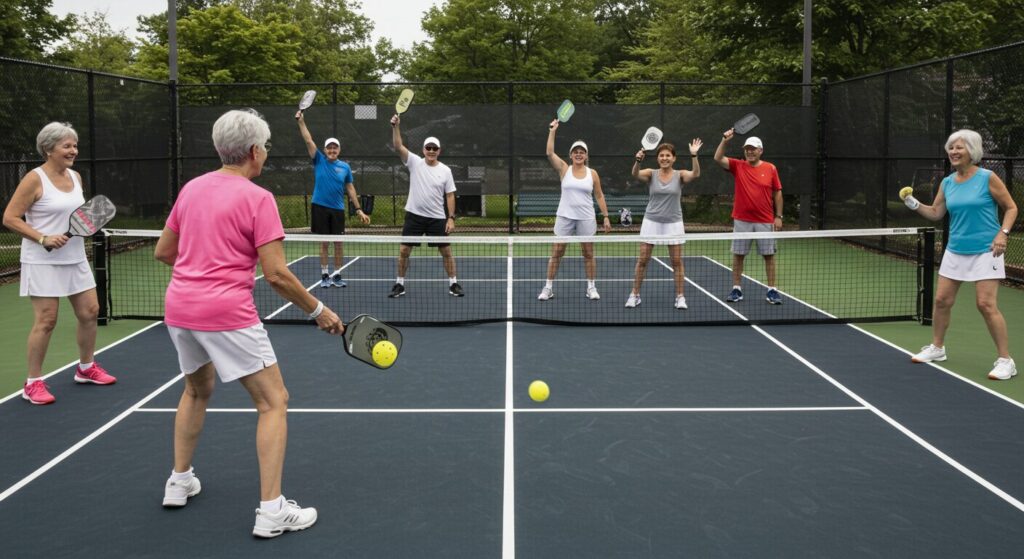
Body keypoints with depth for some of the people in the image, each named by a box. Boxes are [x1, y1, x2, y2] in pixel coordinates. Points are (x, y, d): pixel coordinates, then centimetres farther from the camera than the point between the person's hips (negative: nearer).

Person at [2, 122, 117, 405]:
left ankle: (87, 368, 30)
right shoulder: (35, 179, -12)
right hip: (43, 262, -7)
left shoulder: (75, 177, 9)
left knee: (90, 312, 10)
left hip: (75, 259, 7)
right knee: (46, 321, -6)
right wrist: (43, 238, -22)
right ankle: (33, 383, 7)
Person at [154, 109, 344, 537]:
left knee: (198, 390, 30)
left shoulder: (191, 188, 9)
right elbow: (276, 275, -15)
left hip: (179, 308, 7)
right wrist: (319, 311, -4)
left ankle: (179, 482, 38)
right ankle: (271, 510, -3)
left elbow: (163, 252, 17)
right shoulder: (257, 198, -10)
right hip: (227, 314, -7)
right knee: (273, 402, 1)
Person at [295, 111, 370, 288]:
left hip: (337, 209, 2)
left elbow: (350, 188, 8)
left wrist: (359, 210, 5)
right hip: (320, 207, -2)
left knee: (338, 243, 4)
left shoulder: (345, 167, 5)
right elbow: (309, 141, -8)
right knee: (323, 242, 3)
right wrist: (301, 121, -18)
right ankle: (324, 275, 10)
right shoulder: (319, 160, 1)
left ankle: (336, 275, 14)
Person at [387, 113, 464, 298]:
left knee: (446, 251, 3)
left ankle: (453, 284, 16)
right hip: (414, 215, 0)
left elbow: (450, 195, 1)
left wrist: (451, 218, -6)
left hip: (437, 218, 0)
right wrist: (395, 127, -26)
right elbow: (398, 147, -13)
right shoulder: (415, 162, -2)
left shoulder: (445, 170, 0)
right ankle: (400, 284, 14)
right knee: (404, 251, 1)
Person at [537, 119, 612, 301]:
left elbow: (599, 196, 6)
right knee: (556, 253, 0)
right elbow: (550, 153, -12)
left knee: (588, 254, 7)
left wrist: (606, 217, 1)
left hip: (586, 218, 0)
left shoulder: (592, 174, 3)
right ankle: (548, 288, 7)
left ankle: (591, 288, 16)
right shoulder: (564, 169, 1)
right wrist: (552, 131, -15)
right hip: (564, 217, 0)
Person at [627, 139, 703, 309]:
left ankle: (680, 297, 12)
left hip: (673, 223, 0)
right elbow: (636, 174, -21)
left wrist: (694, 155, -39)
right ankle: (635, 295, 13)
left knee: (677, 261, 3)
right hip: (651, 221, 0)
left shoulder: (680, 175, -3)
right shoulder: (651, 174, -2)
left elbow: (695, 174, -22)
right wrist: (638, 160, -42)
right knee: (642, 260, 2)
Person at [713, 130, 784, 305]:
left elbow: (777, 193, 5)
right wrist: (725, 140, -21)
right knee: (738, 254, 4)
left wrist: (778, 216, 0)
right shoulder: (738, 166, 2)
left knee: (769, 255, 3)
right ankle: (736, 289, 14)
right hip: (742, 220, 0)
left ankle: (772, 290, 11)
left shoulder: (770, 169, 2)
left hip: (765, 221, 0)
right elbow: (718, 158, -9)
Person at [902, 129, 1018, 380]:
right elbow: (936, 213, 11)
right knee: (942, 300, 8)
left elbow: (1011, 207, -3)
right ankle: (937, 347, 27)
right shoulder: (947, 183, 6)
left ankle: (1005, 360, -2)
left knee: (986, 304, -12)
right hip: (955, 251, 6)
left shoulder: (988, 178, -9)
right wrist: (915, 204, -6)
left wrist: (1003, 233, -16)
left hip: (984, 252, -6)